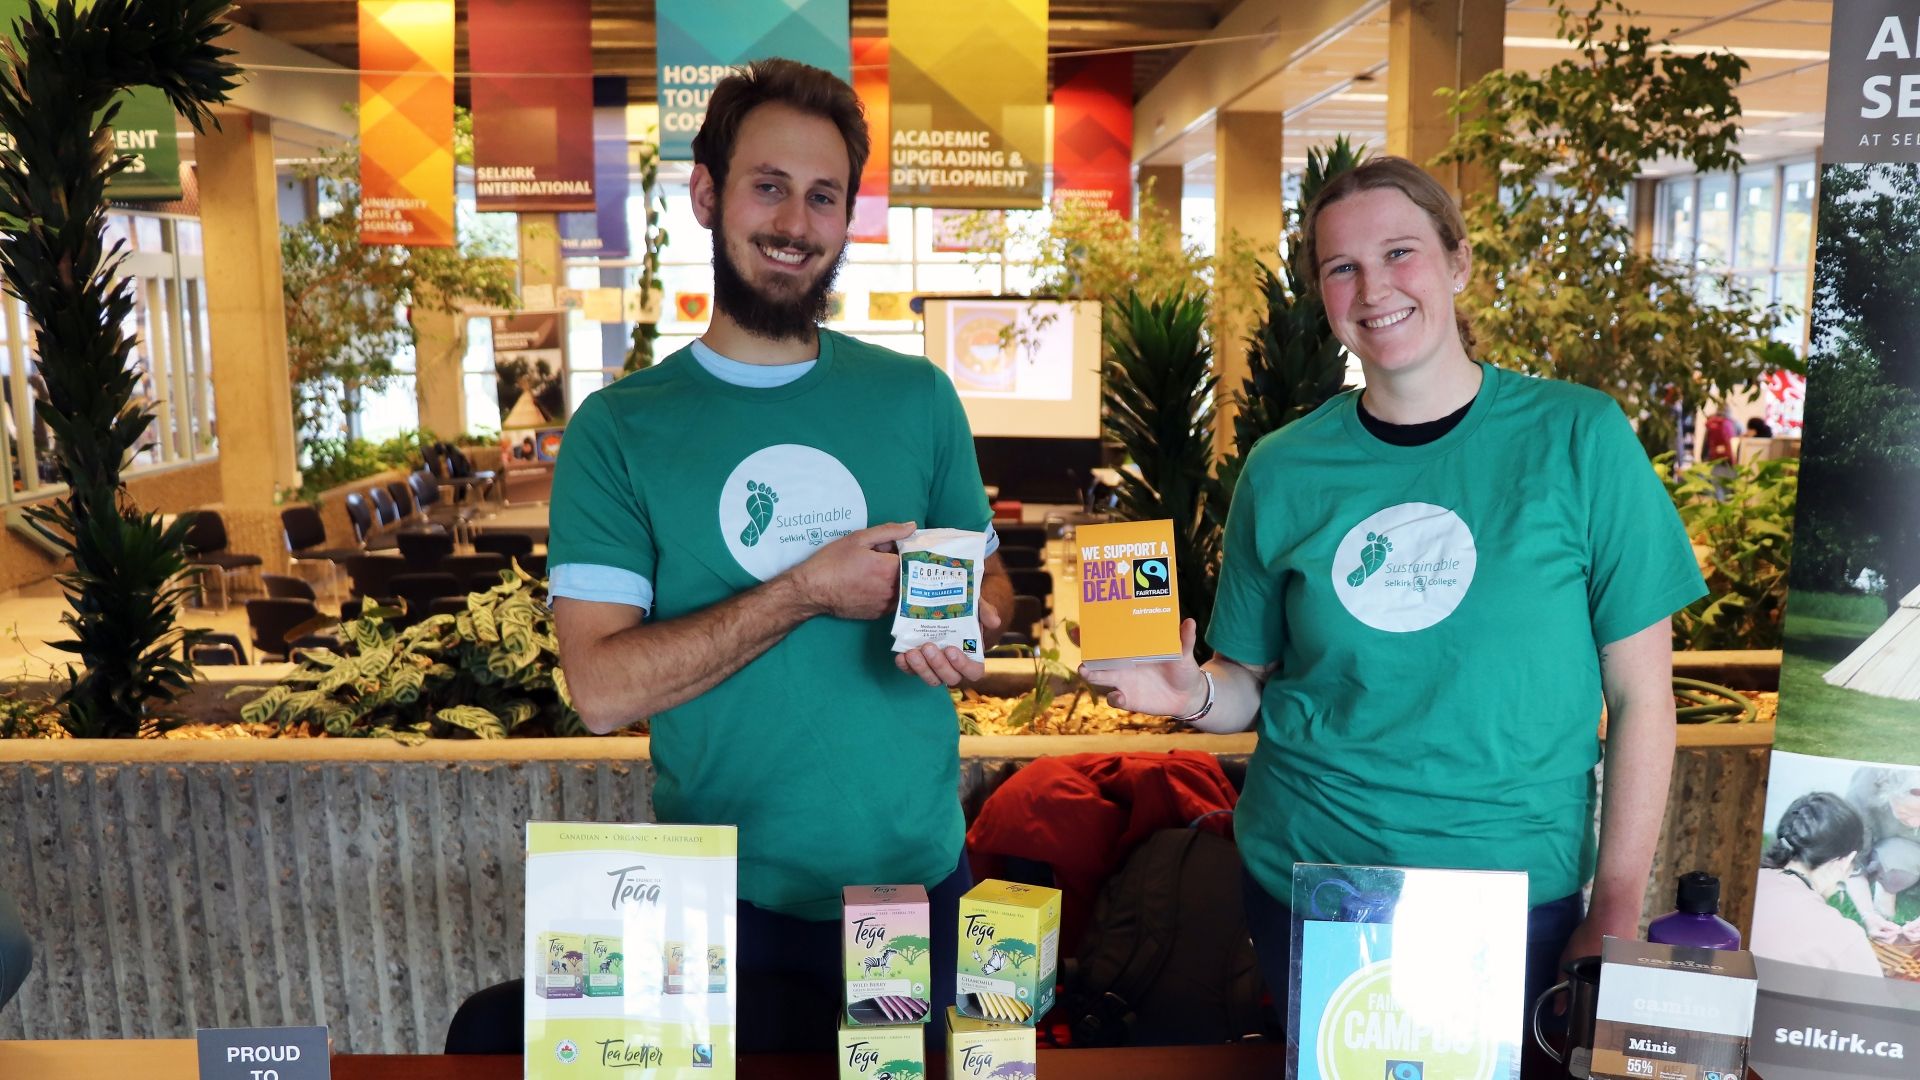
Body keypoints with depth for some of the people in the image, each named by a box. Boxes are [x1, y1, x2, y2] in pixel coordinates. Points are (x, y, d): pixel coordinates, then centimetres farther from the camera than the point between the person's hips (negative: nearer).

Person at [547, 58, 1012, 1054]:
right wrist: (804, 592, -21)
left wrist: (965, 629, -13)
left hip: (920, 877, 3)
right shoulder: (618, 430, -6)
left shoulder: (916, 398, 1)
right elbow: (601, 688, -14)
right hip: (730, 903, -2)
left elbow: (987, 573, 10)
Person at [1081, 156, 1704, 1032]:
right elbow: (1250, 687, 4)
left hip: (1517, 891, -1)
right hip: (1300, 883, 2)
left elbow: (1641, 700, -5)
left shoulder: (1578, 437, -8)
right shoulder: (1283, 470, -3)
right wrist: (1192, 694, -17)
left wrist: (1615, 914, -6)